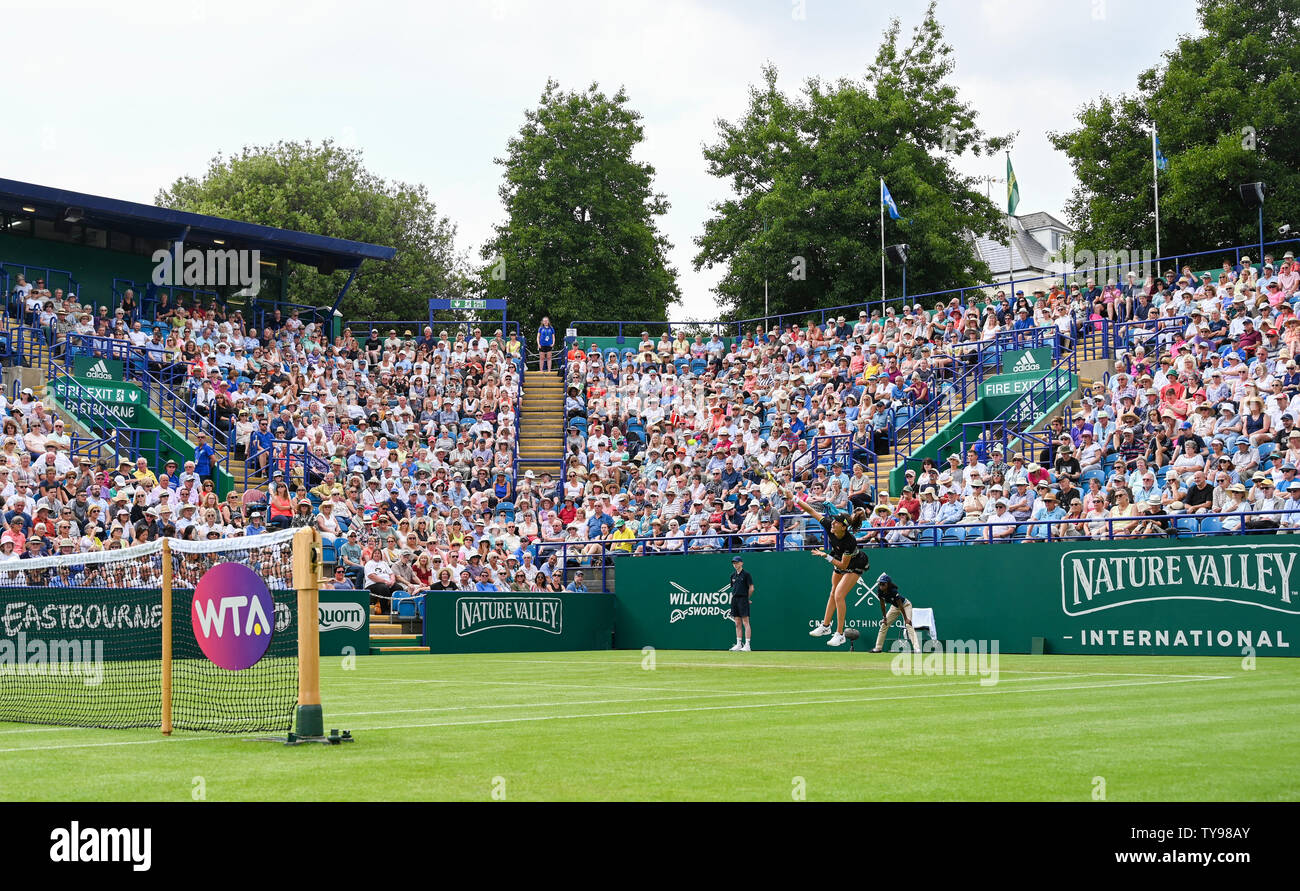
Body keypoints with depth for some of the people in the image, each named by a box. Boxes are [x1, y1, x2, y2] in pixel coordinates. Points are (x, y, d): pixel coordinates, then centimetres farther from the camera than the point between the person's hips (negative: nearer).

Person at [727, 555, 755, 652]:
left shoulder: (746, 574, -6)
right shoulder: (733, 575, 13)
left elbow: (751, 588, -6)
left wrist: (746, 598, 3)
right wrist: (732, 598, 10)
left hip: (743, 599, -7)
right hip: (735, 600, 7)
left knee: (745, 623, -8)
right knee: (737, 624, 8)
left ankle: (747, 645, -10)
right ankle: (738, 644, 11)